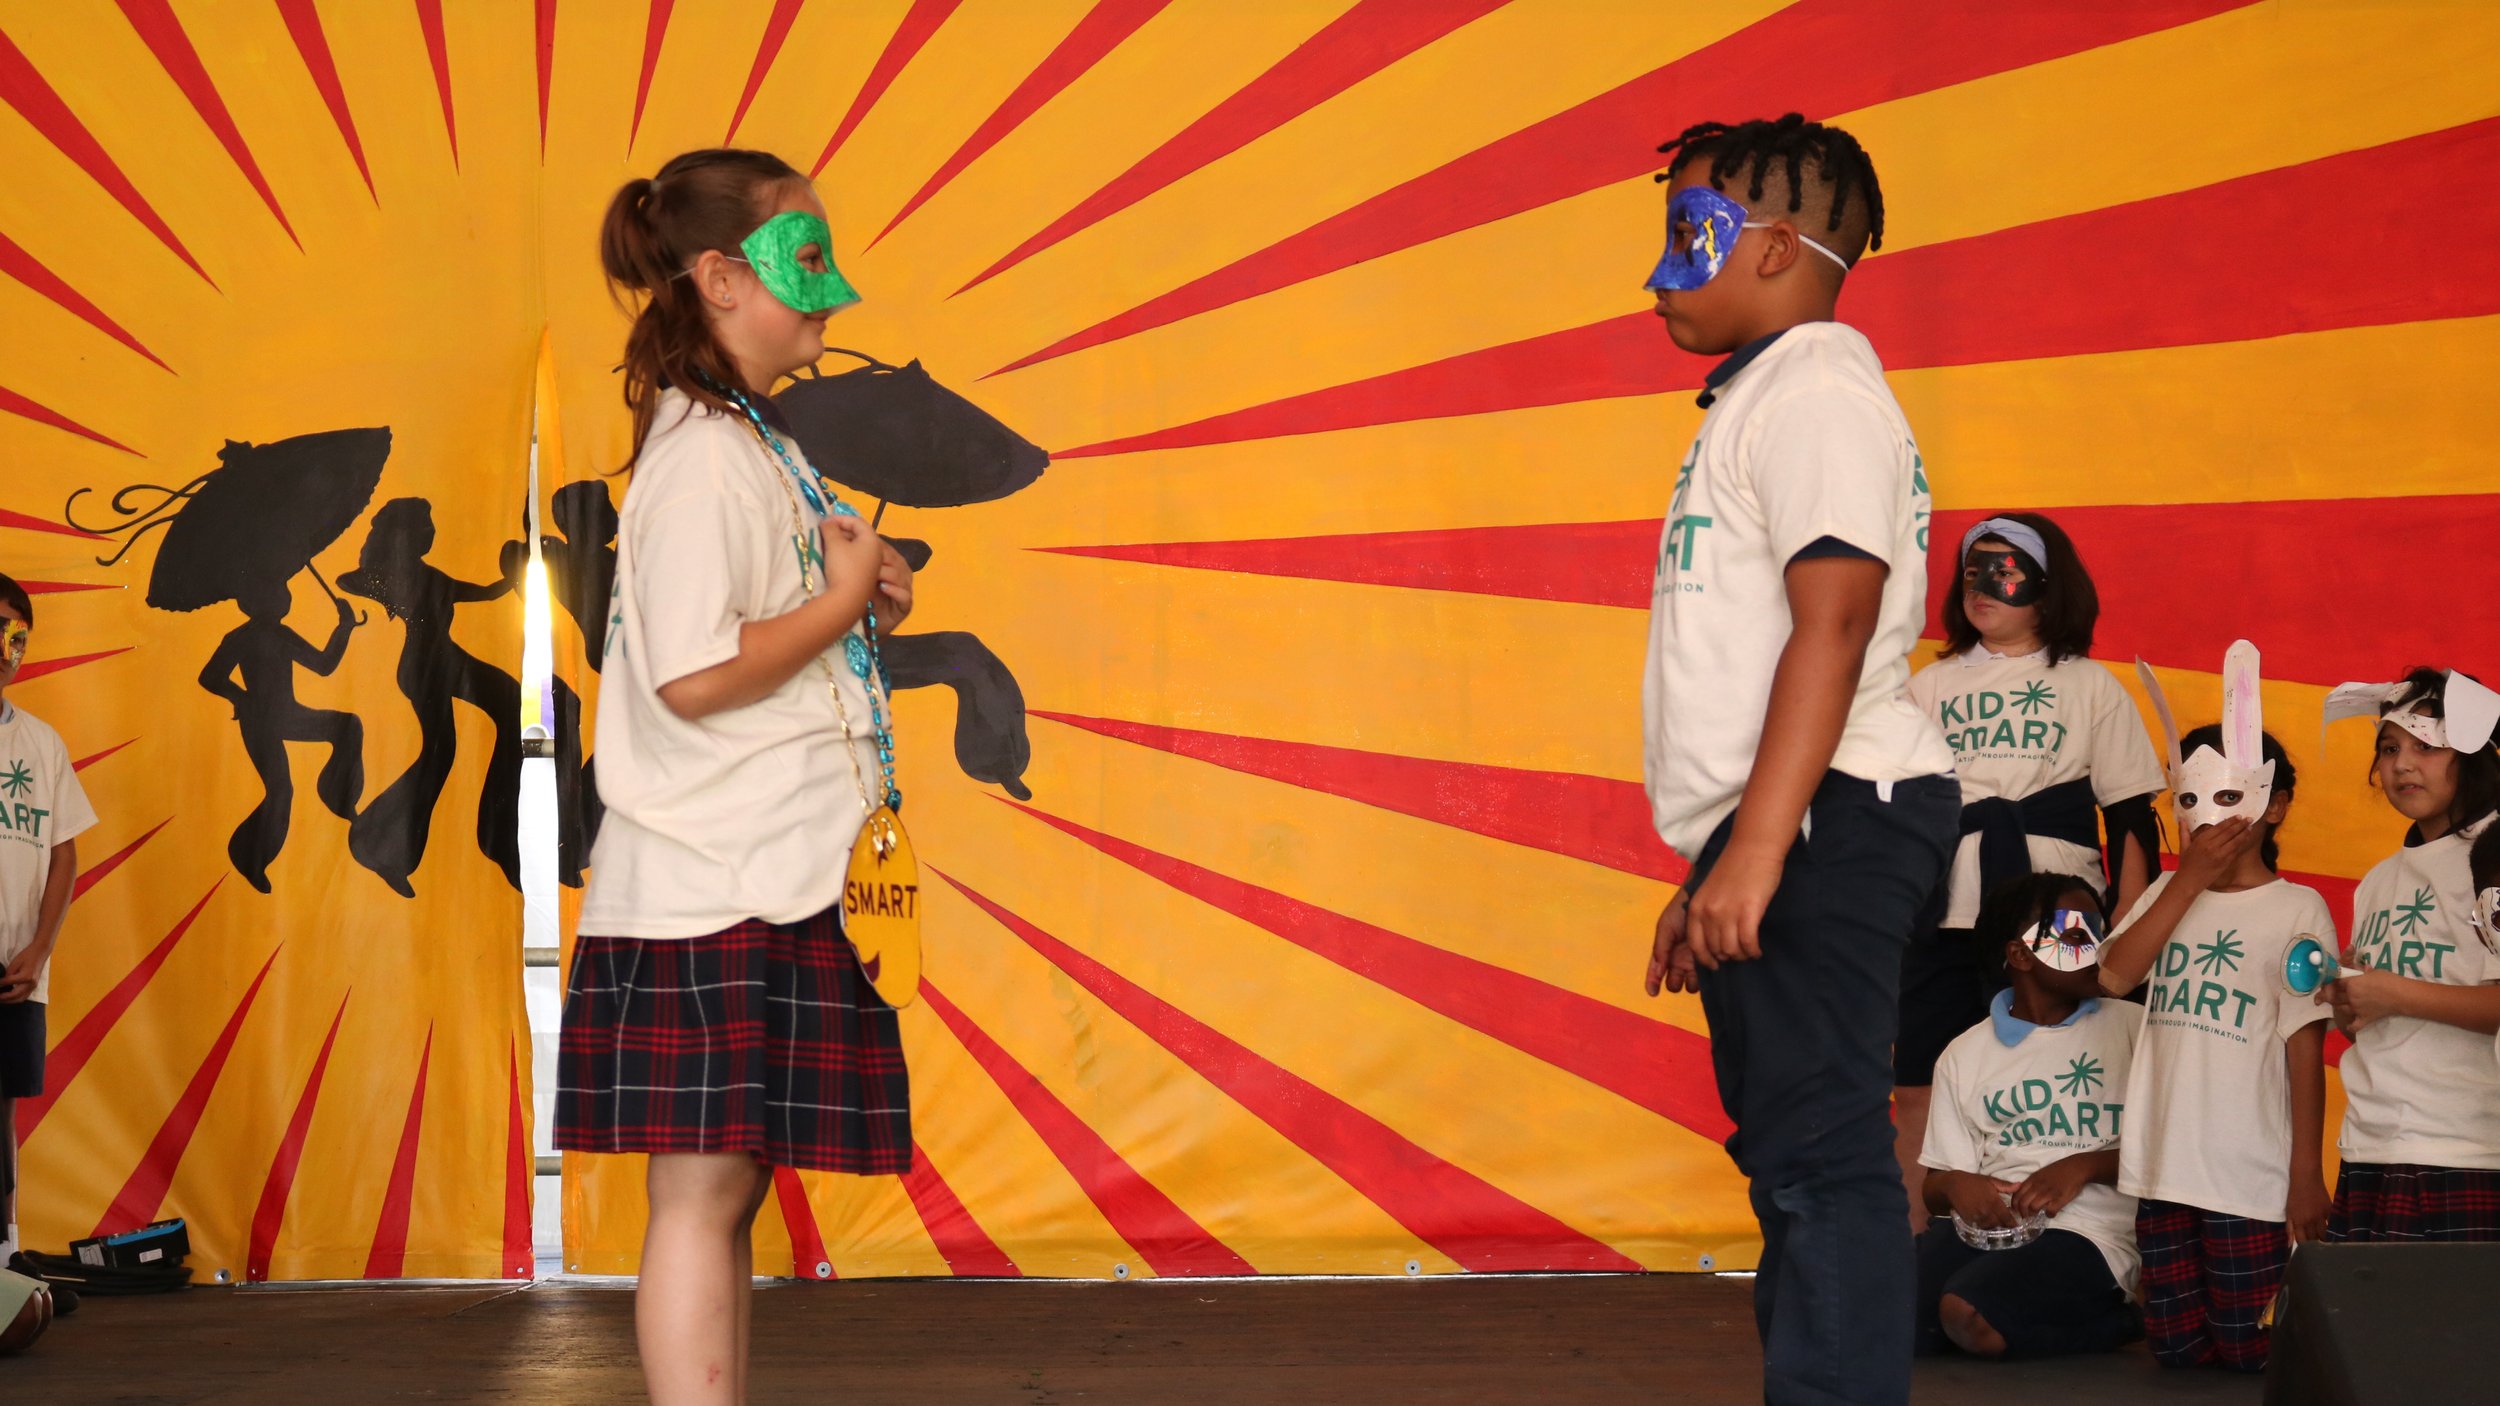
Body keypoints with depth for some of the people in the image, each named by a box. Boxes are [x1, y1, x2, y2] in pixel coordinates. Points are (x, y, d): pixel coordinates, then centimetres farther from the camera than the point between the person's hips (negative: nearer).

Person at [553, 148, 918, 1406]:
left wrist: (855, 604, 8)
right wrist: (844, 603, -11)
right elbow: (694, 675, -23)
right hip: (709, 890, -10)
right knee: (702, 1189, -7)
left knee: (729, 1190, 11)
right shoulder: (701, 454, -14)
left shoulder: (754, 448, 17)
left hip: (769, 881, 10)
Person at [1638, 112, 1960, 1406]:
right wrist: (1710, 870, 24)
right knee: (1796, 1157, 13)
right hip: (1772, 837, 11)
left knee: (1818, 1153, -14)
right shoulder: (1758, 402, 23)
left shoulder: (1815, 389, -9)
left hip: (1823, 819, -11)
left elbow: (1833, 622, -21)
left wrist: (1755, 851, -26)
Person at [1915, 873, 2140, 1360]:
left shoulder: (2130, 1027, 7)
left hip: (2086, 1229, -3)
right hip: (1985, 1222, 4)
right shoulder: (1965, 1054, 15)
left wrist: (2085, 1165, -13)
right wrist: (1955, 1187, -10)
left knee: (1969, 1315, -32)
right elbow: (1937, 1185, 15)